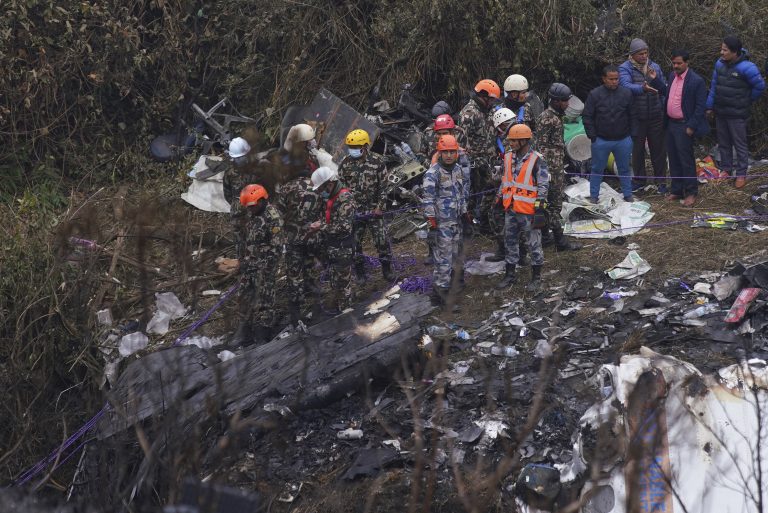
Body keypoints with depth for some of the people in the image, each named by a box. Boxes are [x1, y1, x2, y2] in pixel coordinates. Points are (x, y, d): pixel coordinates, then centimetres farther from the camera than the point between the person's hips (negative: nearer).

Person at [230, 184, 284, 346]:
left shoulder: (273, 216, -15)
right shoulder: (252, 215, 13)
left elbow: (277, 244, -17)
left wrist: (269, 265, -20)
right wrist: (243, 260, 22)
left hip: (264, 263, -9)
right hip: (250, 262, 9)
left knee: (263, 298, -6)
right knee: (244, 295, 10)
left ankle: (262, 335, 0)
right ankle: (244, 332, 19)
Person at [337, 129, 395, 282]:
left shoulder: (377, 161, -5)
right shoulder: (345, 163, -1)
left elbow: (383, 186, -2)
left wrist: (379, 206, -7)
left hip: (374, 210, -1)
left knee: (381, 239, -1)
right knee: (354, 241, 6)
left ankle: (387, 269, 12)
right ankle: (360, 271, 19)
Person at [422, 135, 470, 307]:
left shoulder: (458, 169, 9)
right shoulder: (433, 172, -16)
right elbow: (428, 197, -20)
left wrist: (464, 212, 22)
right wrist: (431, 219, -21)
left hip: (456, 220, 8)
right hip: (442, 221, -8)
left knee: (455, 252, 20)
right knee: (443, 256, -9)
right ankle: (440, 291, -6)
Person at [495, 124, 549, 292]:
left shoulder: (537, 160, -12)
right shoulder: (508, 157, 8)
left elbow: (543, 186, -11)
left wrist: (540, 208, -14)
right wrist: (498, 200, 18)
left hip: (529, 210, -6)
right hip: (510, 209, 7)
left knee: (534, 244, 3)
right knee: (510, 243, 15)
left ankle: (536, 278, 14)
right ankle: (509, 275, 27)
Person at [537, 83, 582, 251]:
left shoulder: (556, 116, 14)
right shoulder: (546, 119, -17)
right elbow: (541, 146, -19)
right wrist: (546, 171, -21)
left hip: (558, 166, 10)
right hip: (552, 167, -10)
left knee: (553, 203, 14)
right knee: (554, 204, -5)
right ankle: (560, 241, -2)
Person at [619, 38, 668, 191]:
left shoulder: (654, 67, 6)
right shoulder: (625, 68, -6)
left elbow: (664, 91, 7)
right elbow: (626, 86, -26)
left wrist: (655, 79, -13)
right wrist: (642, 88, -44)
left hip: (656, 116, 2)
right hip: (636, 118, -2)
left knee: (658, 149, 6)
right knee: (637, 149, 9)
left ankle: (661, 180, 16)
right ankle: (640, 179, 24)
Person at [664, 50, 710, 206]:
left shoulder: (697, 81, -15)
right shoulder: (672, 76, 7)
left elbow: (700, 106, -14)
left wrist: (691, 127, -15)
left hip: (684, 126, -7)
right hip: (670, 124, 7)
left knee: (686, 160, -1)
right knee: (674, 160, 14)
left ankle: (691, 193, 9)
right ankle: (676, 190, 23)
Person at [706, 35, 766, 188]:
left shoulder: (746, 67, -19)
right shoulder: (720, 64, 0)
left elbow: (760, 86, -10)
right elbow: (714, 86, 9)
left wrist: (747, 101, 2)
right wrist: (709, 106, 10)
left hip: (737, 114, -6)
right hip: (720, 112, 6)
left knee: (740, 144, 3)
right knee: (723, 143, 16)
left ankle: (741, 174, 10)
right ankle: (726, 169, 30)